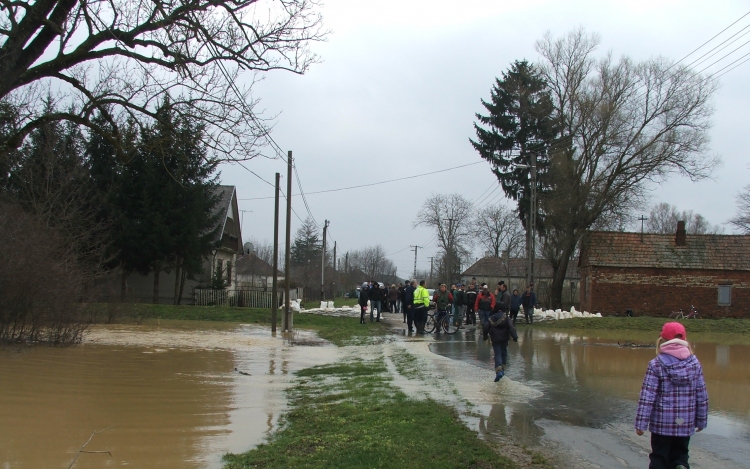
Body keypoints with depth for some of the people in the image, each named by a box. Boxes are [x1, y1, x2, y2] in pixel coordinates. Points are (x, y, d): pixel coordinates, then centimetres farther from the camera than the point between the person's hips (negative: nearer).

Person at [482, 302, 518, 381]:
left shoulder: (491, 318, -2)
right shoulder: (505, 317, -6)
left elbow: (485, 327, 0)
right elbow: (511, 327, -14)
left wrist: (484, 336, 15)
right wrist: (515, 336, -12)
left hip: (495, 339, 0)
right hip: (504, 339, 1)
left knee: (497, 354, -4)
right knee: (504, 352, 19)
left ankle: (498, 371, -24)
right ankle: (502, 369, 24)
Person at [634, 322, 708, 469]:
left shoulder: (656, 365, -10)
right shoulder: (695, 364, -1)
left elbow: (647, 396, -12)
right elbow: (702, 395, 4)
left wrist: (640, 423, -7)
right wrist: (701, 421, 15)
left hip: (662, 423, -2)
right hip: (686, 423, 2)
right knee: (680, 454, 17)